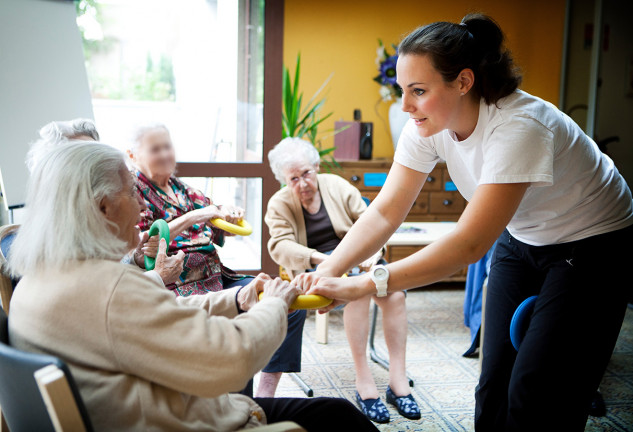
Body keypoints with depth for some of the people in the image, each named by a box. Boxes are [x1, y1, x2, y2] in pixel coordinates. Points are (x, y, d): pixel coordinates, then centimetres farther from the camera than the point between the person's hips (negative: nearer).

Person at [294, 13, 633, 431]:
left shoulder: (519, 127, -36)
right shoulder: (427, 125, -14)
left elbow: (470, 244, -39)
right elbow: (385, 211, -16)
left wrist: (362, 285, -44)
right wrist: (328, 271, -33)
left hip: (592, 244, -6)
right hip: (522, 238, 6)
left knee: (535, 398, -9)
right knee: (495, 383, 5)